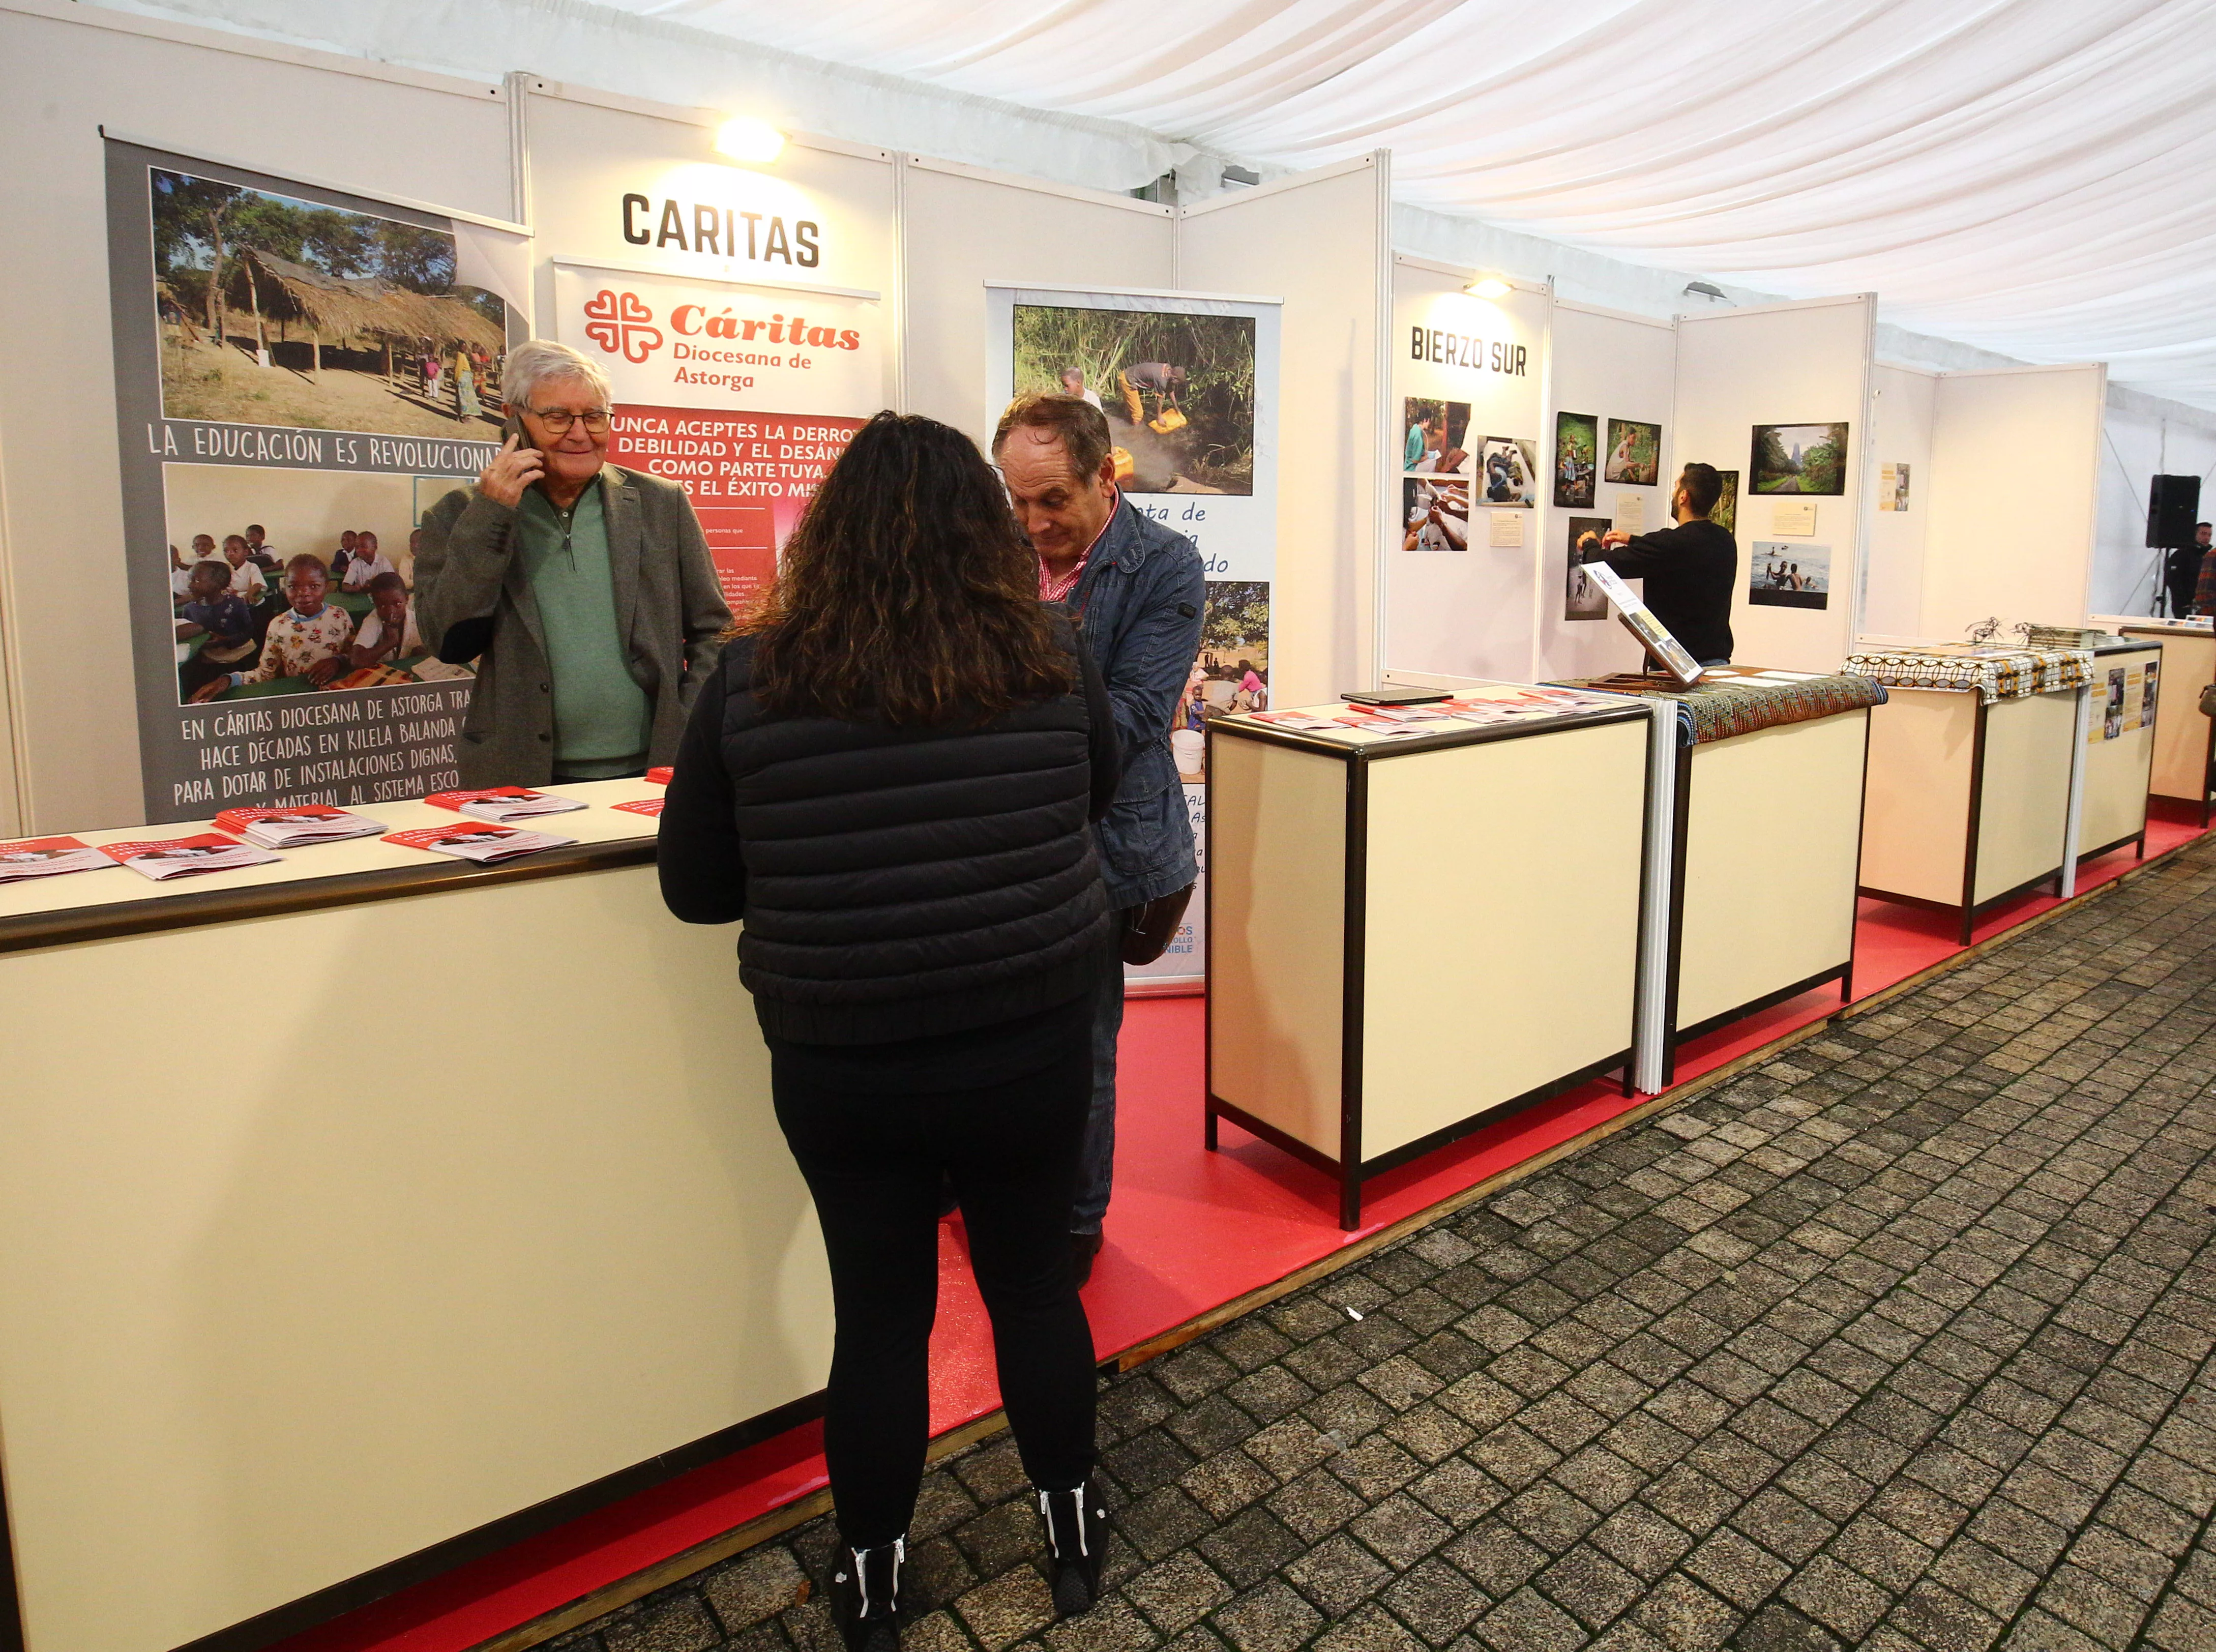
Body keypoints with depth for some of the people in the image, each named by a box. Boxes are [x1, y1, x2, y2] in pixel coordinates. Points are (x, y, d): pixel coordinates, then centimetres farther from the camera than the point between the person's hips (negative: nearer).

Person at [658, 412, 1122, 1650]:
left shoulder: (753, 680, -10)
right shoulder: (1053, 656, -8)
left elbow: (696, 887, -2)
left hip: (841, 1063, 0)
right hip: (1031, 1045, 1)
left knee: (880, 1313, 16)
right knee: (1037, 1282, 20)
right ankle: (1076, 1531, 40)